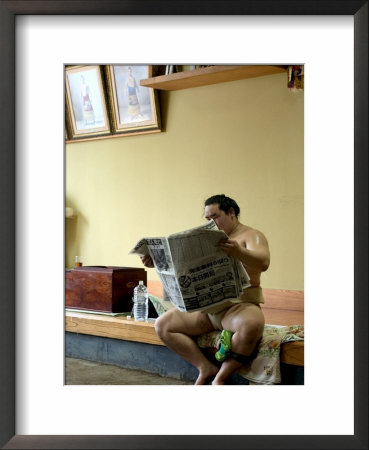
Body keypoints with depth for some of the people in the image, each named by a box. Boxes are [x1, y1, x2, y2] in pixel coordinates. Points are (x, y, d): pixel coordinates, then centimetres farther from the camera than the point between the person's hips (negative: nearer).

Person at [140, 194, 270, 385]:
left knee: (252, 324, -39)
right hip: (204, 306, 6)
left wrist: (238, 252, -37)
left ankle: (221, 377, -20)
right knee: (163, 324, -10)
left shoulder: (251, 235, 2)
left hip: (239, 303, -6)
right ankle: (206, 368, -7)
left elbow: (263, 263, -17)